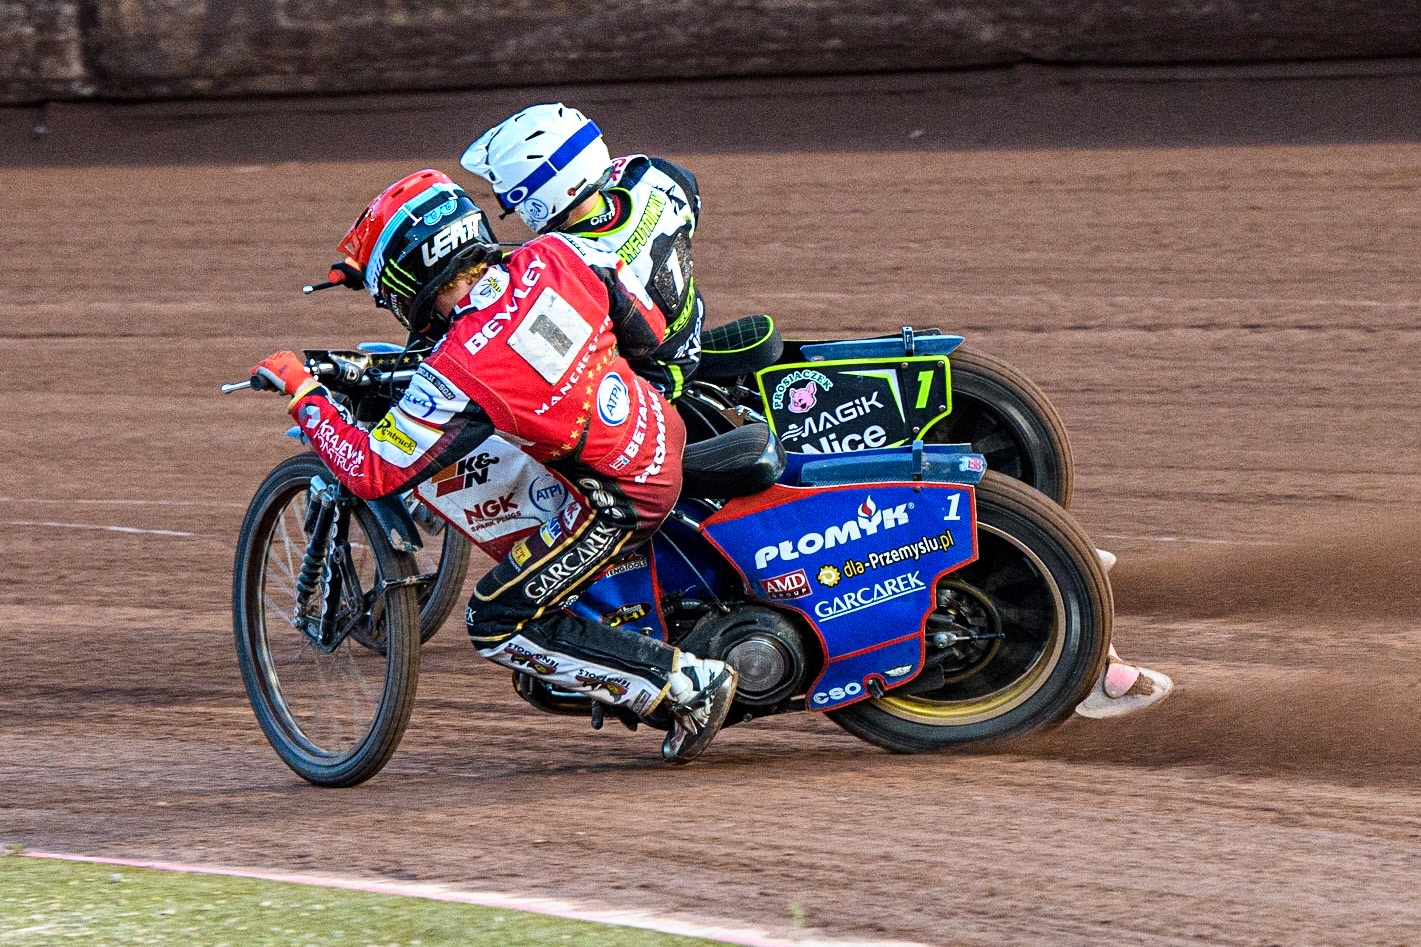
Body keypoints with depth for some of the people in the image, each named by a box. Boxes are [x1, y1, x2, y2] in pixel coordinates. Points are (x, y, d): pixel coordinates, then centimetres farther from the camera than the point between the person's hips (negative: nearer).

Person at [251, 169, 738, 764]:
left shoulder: (456, 374, -25)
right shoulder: (553, 256, -10)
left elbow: (373, 474, -18)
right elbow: (648, 328, 5)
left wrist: (302, 394, -6)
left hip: (619, 500, -8)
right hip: (664, 430, 8)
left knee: (497, 627, 2)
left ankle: (689, 683, -1)